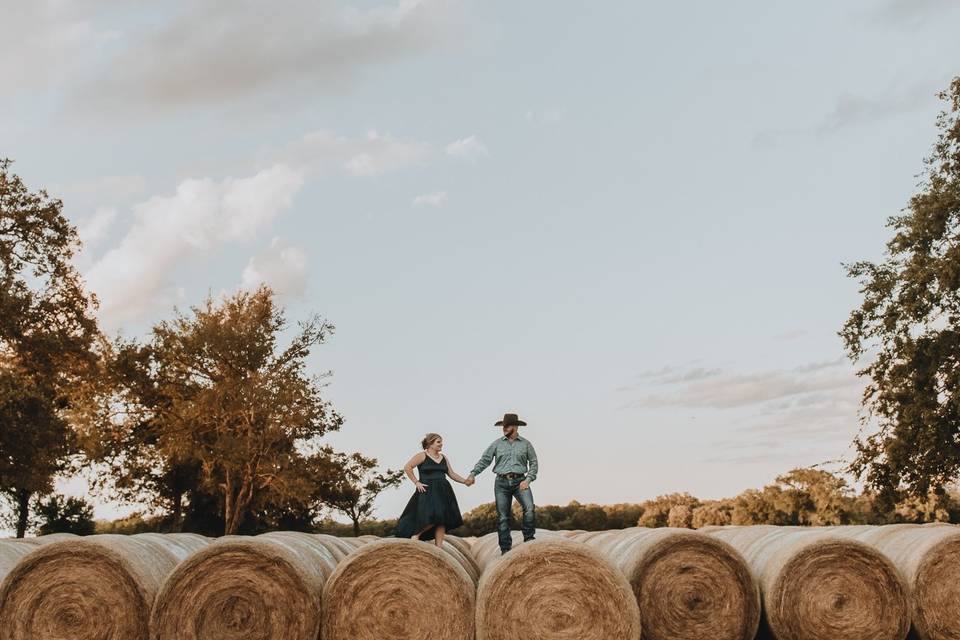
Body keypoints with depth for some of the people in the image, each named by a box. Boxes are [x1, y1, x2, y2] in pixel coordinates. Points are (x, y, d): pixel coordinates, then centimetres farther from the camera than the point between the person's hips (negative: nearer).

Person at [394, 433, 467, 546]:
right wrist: (416, 482, -9)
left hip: (443, 492, 6)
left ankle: (439, 547, 0)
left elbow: (452, 474, 16)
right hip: (427, 491, -6)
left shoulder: (444, 458, 17)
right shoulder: (422, 456, -1)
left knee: (442, 520, -2)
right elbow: (407, 467, -6)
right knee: (431, 519, -20)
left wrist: (465, 481, 3)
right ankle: (415, 535, 0)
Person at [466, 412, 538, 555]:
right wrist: (473, 474, -5)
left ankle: (528, 538, -8)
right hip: (501, 483, 1)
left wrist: (528, 479, -6)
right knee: (503, 517, 2)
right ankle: (505, 548, 8)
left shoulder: (525, 444, 7)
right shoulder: (497, 443, 9)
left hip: (519, 481, -1)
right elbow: (485, 459, 6)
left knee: (529, 508, -23)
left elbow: (534, 463, 7)